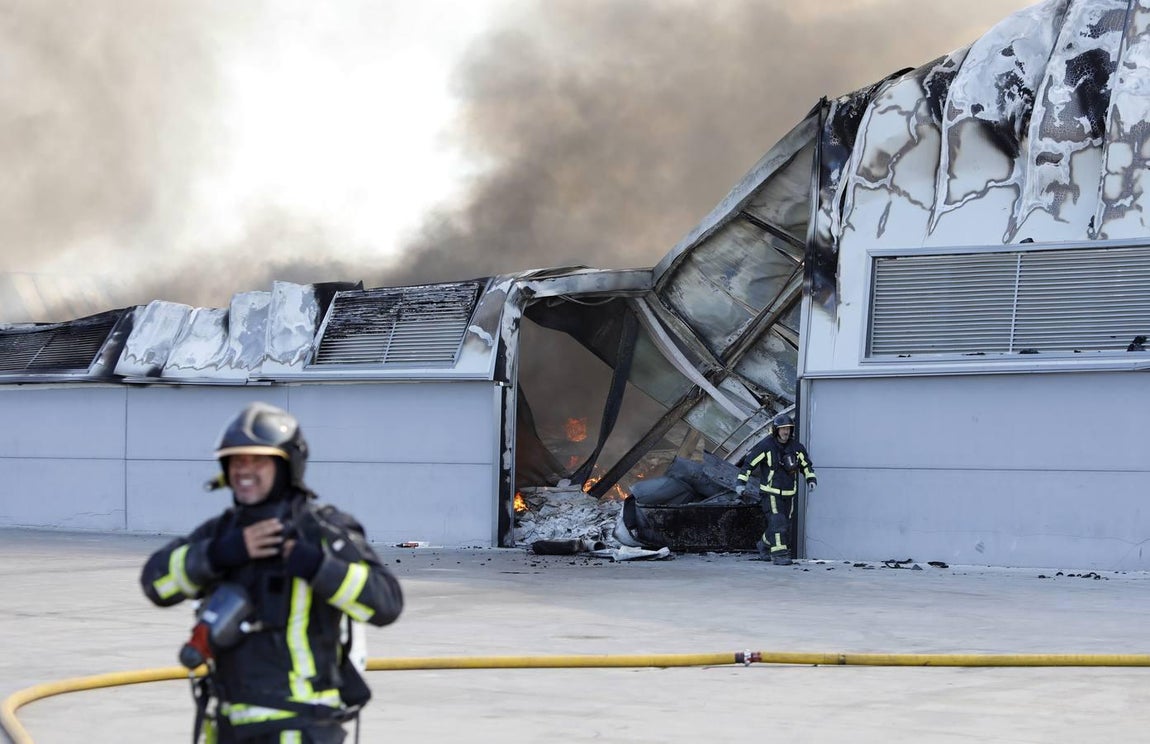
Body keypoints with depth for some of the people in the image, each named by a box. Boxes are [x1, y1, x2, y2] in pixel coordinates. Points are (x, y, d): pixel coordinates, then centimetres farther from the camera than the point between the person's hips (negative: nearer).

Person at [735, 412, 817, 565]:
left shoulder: (796, 446, 2)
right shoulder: (765, 446, -12)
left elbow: (806, 464, 14)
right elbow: (749, 462, -6)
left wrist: (811, 479, -2)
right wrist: (741, 482, -12)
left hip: (788, 493, 6)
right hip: (770, 492, -6)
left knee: (785, 524, 12)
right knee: (777, 522, -17)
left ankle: (764, 544, 35)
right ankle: (779, 554, -15)